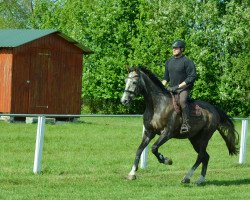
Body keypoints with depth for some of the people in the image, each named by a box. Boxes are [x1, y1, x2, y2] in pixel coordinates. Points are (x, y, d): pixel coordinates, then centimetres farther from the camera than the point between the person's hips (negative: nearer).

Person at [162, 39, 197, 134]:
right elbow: (166, 77, 22)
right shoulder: (169, 62, 13)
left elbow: (192, 77, -15)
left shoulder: (187, 62, -9)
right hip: (171, 88, 7)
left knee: (182, 101, -35)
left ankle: (186, 123, -32)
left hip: (184, 88, -7)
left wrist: (178, 86, -18)